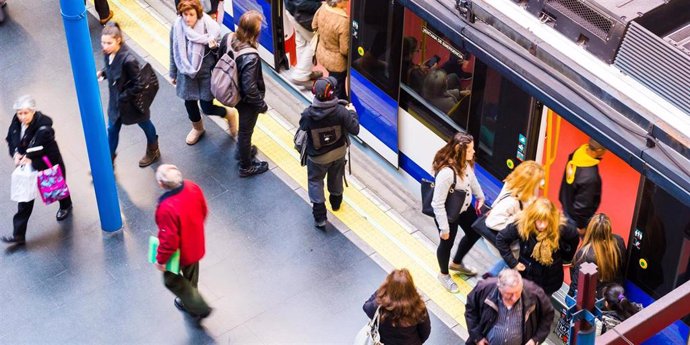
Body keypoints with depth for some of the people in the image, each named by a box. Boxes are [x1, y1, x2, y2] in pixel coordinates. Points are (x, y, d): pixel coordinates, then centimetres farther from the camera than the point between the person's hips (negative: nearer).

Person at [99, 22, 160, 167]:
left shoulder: (128, 60, -37)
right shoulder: (108, 53, -14)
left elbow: (139, 85, -29)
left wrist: (124, 97, -22)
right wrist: (103, 73, -11)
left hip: (133, 101, -6)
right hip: (116, 100, 6)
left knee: (144, 124, 23)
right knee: (112, 129, 16)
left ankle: (153, 151, 50)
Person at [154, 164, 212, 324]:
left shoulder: (167, 208, -41)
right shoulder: (193, 188, -20)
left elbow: (169, 240, -30)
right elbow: (204, 211, -1)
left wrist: (161, 260, -12)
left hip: (179, 253, -7)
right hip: (196, 246, 7)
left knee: (172, 280, 22)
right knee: (191, 275, 31)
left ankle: (199, 308, 28)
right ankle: (189, 302, 57)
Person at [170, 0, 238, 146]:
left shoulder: (209, 26, -22)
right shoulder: (177, 27, -12)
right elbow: (174, 52, 2)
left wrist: (214, 47, -35)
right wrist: (173, 74, 10)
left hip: (206, 72, -4)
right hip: (186, 73, 4)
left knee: (207, 107, 2)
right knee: (189, 103, 19)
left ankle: (229, 114, 36)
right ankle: (197, 128, 50)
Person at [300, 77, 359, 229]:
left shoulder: (308, 114, -30)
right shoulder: (341, 111, -30)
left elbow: (303, 126, -7)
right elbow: (355, 129, -19)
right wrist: (352, 113, -1)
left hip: (317, 156, -2)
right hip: (338, 152, 2)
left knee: (315, 181, 19)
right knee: (336, 177, 29)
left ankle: (320, 217, 17)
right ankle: (336, 201, 55)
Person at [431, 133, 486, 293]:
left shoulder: (465, 163, -16)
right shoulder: (446, 173, -40)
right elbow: (438, 204, -32)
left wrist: (480, 197, 19)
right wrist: (444, 228, -24)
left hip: (464, 208, 8)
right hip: (448, 214, -8)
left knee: (475, 233, 25)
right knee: (447, 243, 17)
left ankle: (456, 263, 53)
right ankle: (444, 274, 48)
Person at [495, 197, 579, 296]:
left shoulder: (560, 228, -24)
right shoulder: (521, 225, -25)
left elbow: (574, 237, -4)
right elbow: (501, 239, -12)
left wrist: (566, 256, -2)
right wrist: (513, 262, -12)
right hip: (527, 276, 0)